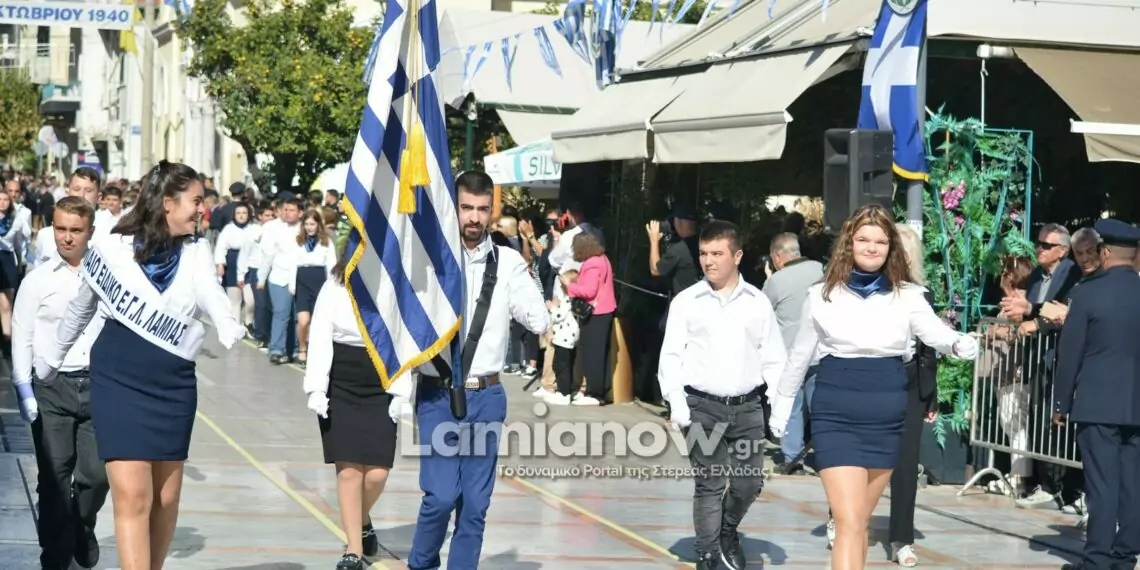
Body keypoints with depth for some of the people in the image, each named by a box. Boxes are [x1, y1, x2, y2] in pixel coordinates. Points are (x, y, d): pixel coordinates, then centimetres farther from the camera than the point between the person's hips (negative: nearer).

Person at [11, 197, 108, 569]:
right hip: (51, 387, -1)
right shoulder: (38, 279, 1)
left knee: (97, 473, 0)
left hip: (98, 385, 1)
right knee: (54, 479, 2)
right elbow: (21, 339, 3)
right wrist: (24, 390, -3)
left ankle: (82, 532, 30)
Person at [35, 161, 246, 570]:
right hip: (119, 380, -3)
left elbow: (211, 293, -18)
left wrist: (229, 327, -40)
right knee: (132, 495, -11)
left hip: (174, 383, 3)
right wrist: (51, 358, 22)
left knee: (166, 496, 11)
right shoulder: (115, 248, -4)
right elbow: (81, 309, 12)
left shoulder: (197, 251, 1)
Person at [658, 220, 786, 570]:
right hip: (702, 406, -2)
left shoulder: (758, 302, 6)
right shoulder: (686, 301, 1)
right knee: (709, 485, 0)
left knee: (749, 482, 4)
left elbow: (774, 357, 8)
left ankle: (728, 533, 32)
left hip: (747, 407, 2)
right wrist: (676, 403, -10)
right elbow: (671, 355, 0)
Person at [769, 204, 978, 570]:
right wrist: (781, 405, 19)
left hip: (886, 417, 2)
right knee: (849, 522, -11)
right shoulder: (822, 295, 2)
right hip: (835, 415, -2)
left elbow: (933, 331, -14)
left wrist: (958, 344, -36)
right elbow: (800, 355, 12)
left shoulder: (907, 296, 3)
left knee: (860, 520, 14)